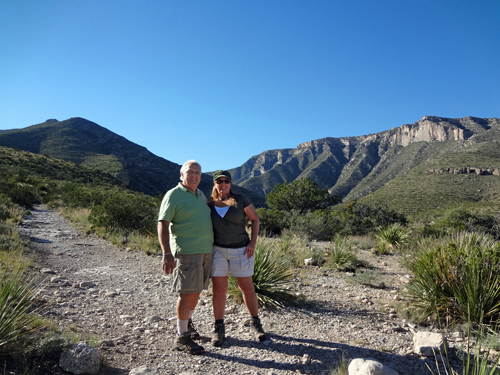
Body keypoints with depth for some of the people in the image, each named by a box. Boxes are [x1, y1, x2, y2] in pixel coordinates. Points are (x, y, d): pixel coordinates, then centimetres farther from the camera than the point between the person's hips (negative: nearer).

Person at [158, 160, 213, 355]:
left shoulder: (201, 195, 15)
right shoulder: (173, 195, -7)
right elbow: (162, 224, -13)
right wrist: (167, 254, -21)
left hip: (205, 250, 7)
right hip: (186, 251, -7)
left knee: (197, 291, 14)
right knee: (187, 293, -5)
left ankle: (187, 323, 34)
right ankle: (181, 337, 8)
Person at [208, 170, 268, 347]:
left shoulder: (241, 200, -5)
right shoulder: (209, 204, 2)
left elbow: (255, 219, 1)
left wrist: (253, 242, -9)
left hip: (241, 250, -1)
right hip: (217, 251, 2)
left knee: (247, 288, 7)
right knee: (219, 289, 3)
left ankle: (255, 324, 25)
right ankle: (219, 328, 18)